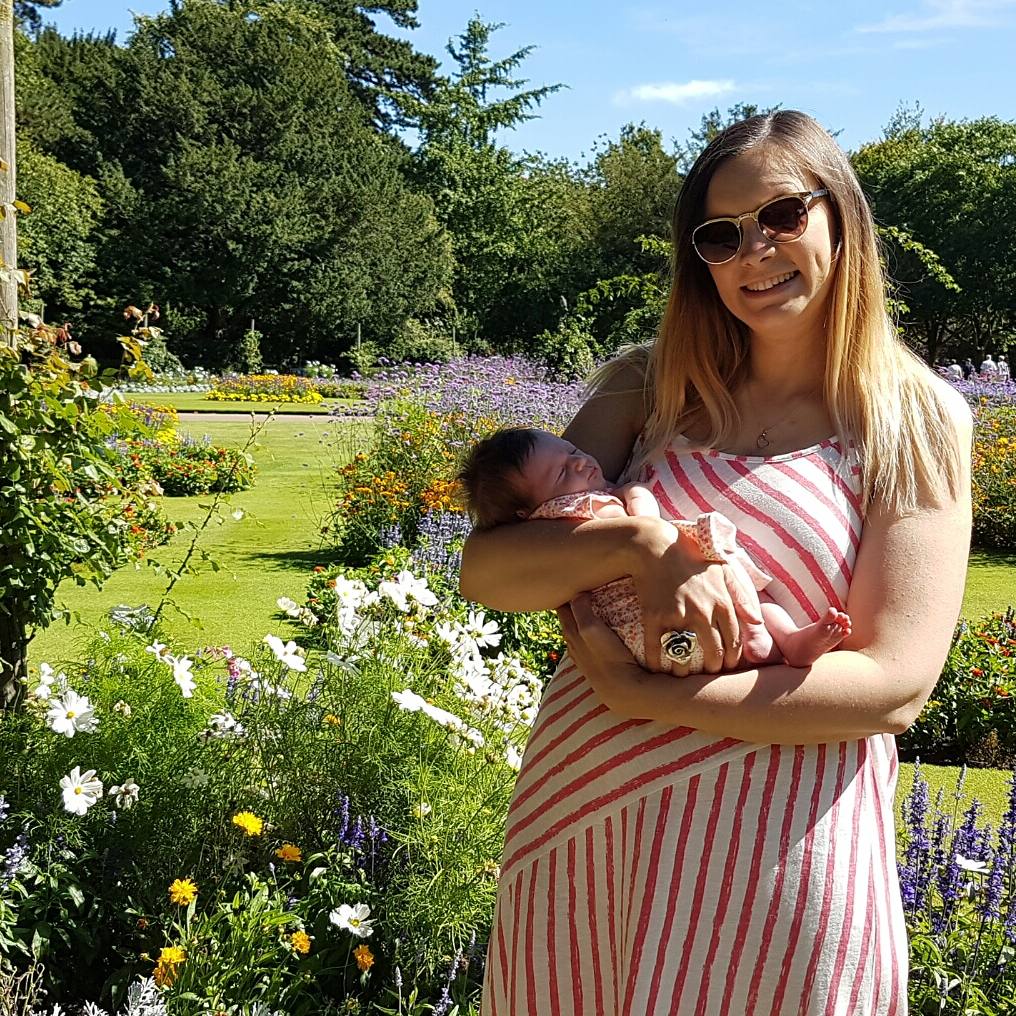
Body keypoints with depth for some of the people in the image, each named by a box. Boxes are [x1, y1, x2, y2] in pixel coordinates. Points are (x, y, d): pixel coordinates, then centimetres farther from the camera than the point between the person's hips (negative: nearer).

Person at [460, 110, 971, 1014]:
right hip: (579, 819, 3)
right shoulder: (648, 389, 4)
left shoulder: (916, 420, -3)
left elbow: (896, 685, -13)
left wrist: (637, 694, -18)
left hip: (779, 855, -2)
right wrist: (640, 543, -22)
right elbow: (484, 572, -4)